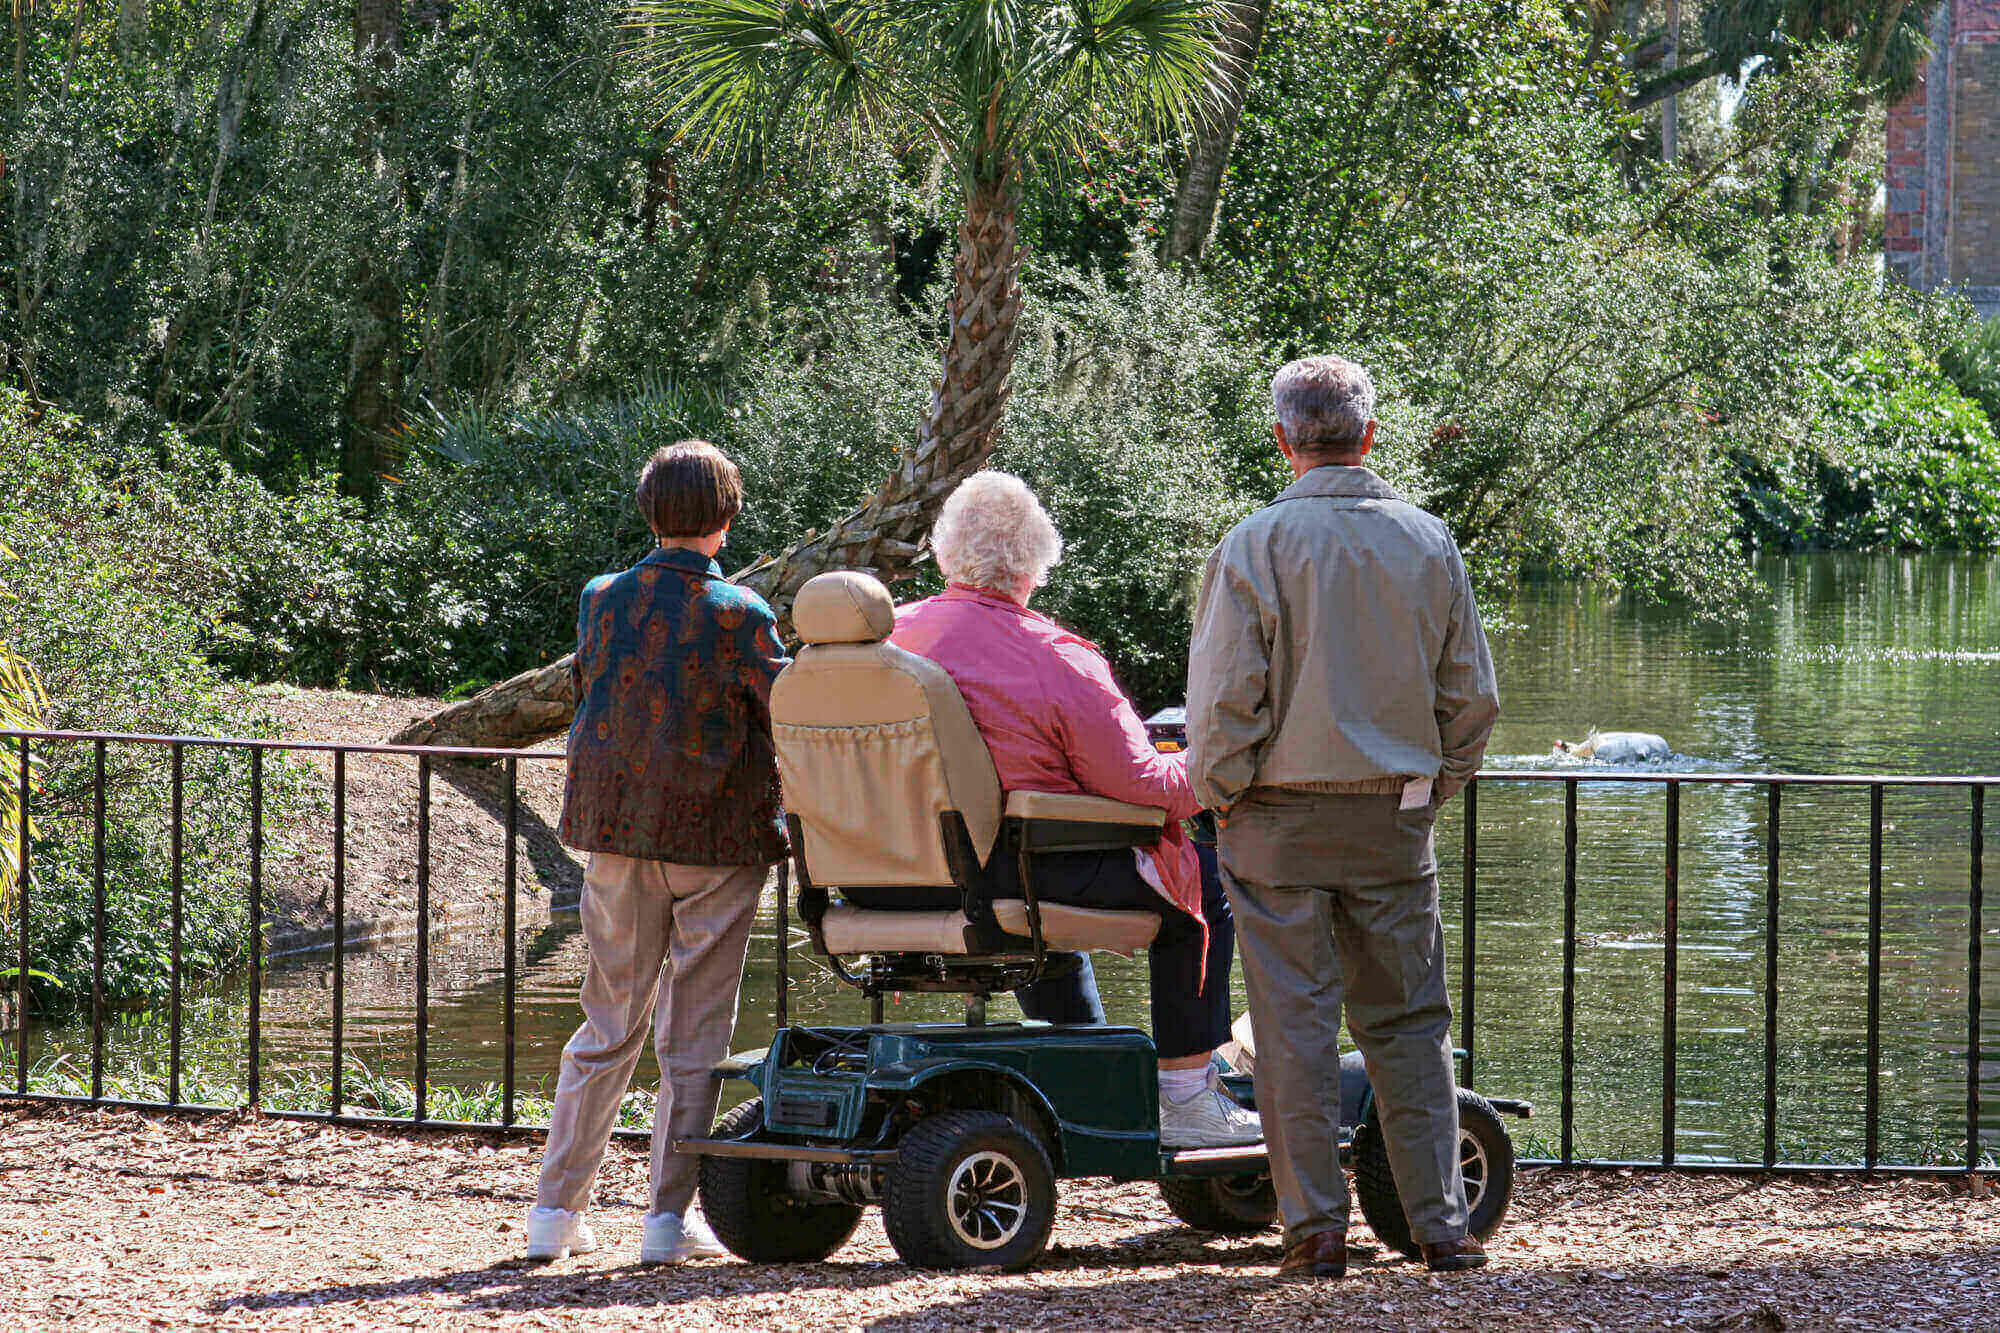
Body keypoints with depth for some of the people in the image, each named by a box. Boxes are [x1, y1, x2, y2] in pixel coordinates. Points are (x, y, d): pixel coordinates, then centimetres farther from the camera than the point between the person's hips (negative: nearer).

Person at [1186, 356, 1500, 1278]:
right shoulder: (1426, 544, 3)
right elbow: (1471, 697, 7)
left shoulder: (1255, 546, -9)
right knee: (1408, 1022, 10)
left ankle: (1316, 1226, 1)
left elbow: (1224, 699, -12)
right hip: (1394, 818, 3)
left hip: (1280, 820, -3)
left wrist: (1219, 795, 2)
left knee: (1296, 1022, 1)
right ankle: (1440, 1224, 8)